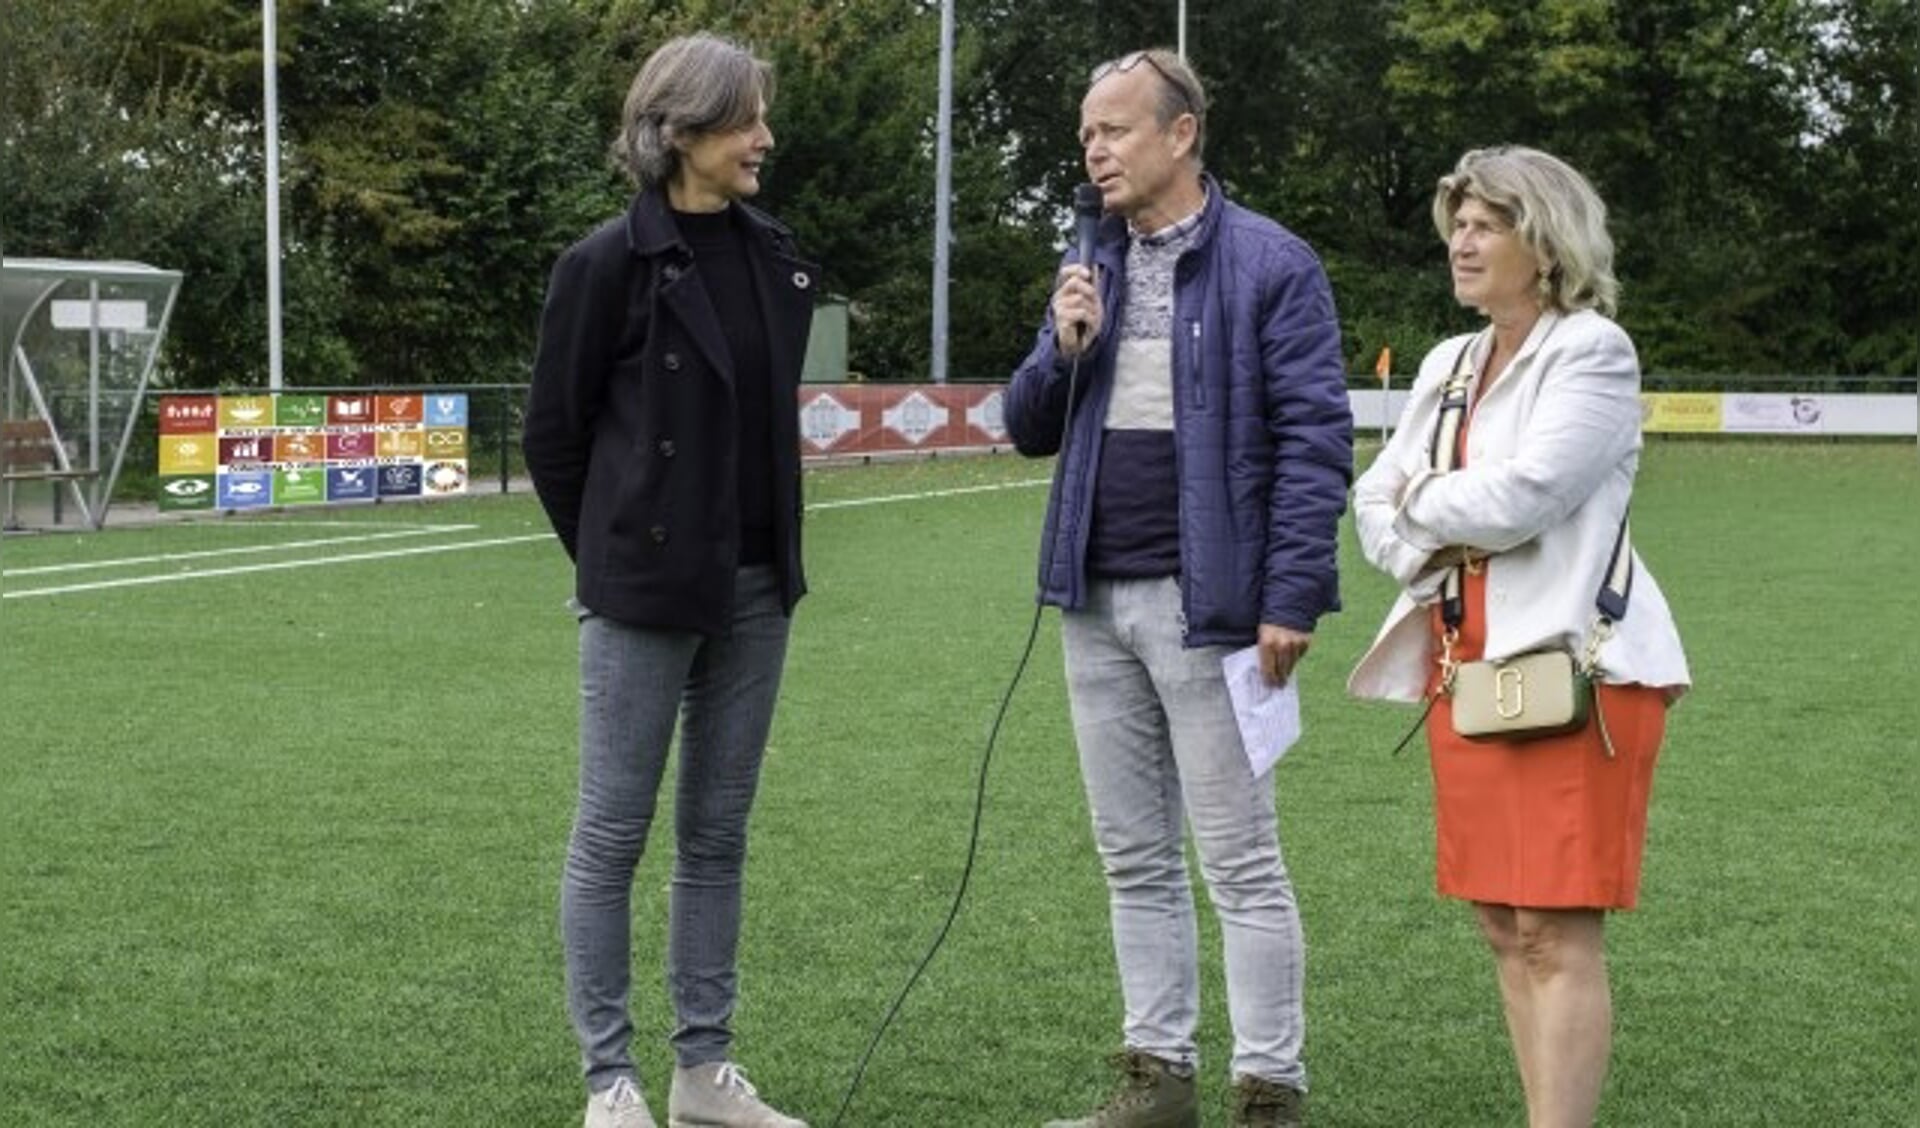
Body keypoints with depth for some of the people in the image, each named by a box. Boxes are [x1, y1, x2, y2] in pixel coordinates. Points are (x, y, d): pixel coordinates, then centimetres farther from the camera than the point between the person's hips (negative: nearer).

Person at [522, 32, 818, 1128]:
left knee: (718, 834, 12)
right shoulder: (608, 264, -10)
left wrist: (769, 553, 14)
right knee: (613, 835, 3)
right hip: (646, 593, -6)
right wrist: (612, 559, 6)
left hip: (755, 587, 6)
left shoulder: (777, 257, 6)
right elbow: (555, 432, -3)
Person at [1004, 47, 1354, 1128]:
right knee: (1136, 857, 13)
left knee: (1241, 860, -1)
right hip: (1097, 603, 7)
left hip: (1204, 600, -7)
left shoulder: (1271, 264, -6)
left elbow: (1315, 437, -11)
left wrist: (1290, 595, -17)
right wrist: (1064, 349, -4)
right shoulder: (1092, 270, 14)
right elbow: (1031, 430, 16)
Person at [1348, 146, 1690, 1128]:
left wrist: (1418, 496, 0)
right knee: (1503, 924, 9)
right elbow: (1376, 502, 15)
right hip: (1463, 663, 8)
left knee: (1556, 931, -8)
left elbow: (1518, 496, -18)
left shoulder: (1593, 351, -7)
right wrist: (1425, 545, -6)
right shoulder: (1449, 363, 16)